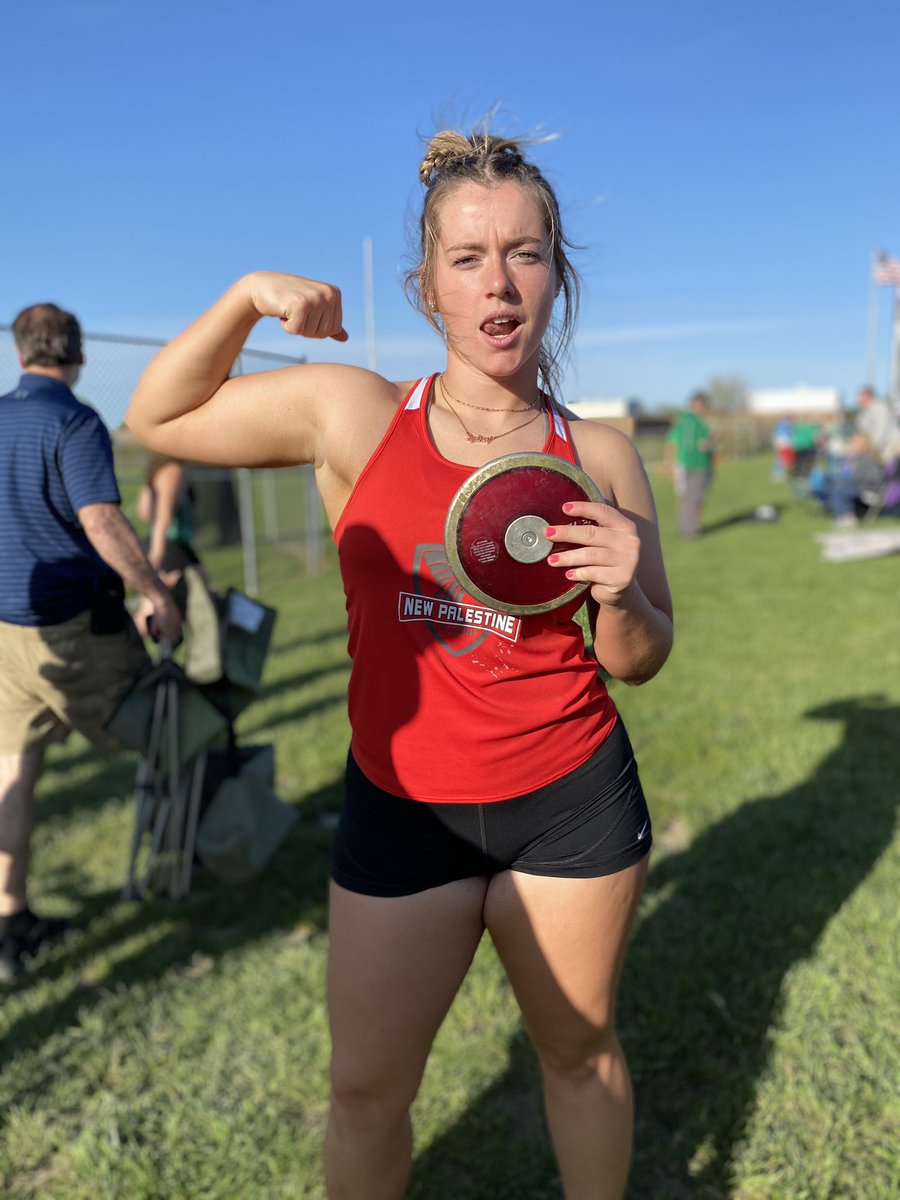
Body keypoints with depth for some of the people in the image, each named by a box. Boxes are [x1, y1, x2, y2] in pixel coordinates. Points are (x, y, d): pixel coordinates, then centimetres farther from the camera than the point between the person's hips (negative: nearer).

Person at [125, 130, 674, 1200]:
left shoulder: (600, 457, -2)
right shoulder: (352, 414, -5)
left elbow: (638, 661, 4)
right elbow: (156, 419, 4)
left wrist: (621, 596, -18)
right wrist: (245, 296, -9)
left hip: (574, 800, 1)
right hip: (401, 809, 0)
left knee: (581, 1051, 21)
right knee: (366, 1089, 13)